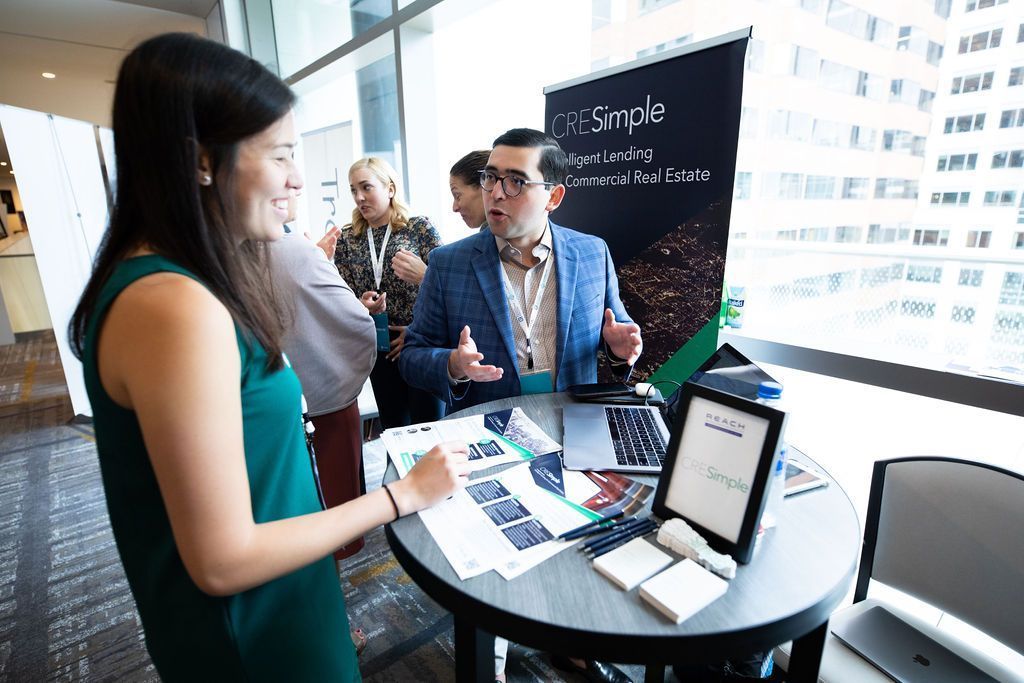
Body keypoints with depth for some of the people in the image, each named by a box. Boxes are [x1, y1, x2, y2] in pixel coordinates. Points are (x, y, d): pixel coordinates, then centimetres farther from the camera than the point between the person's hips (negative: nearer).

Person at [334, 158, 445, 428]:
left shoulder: (421, 228, -3)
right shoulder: (347, 240, 6)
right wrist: (361, 305, -13)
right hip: (380, 349, 3)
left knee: (427, 425, 2)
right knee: (394, 428, 14)